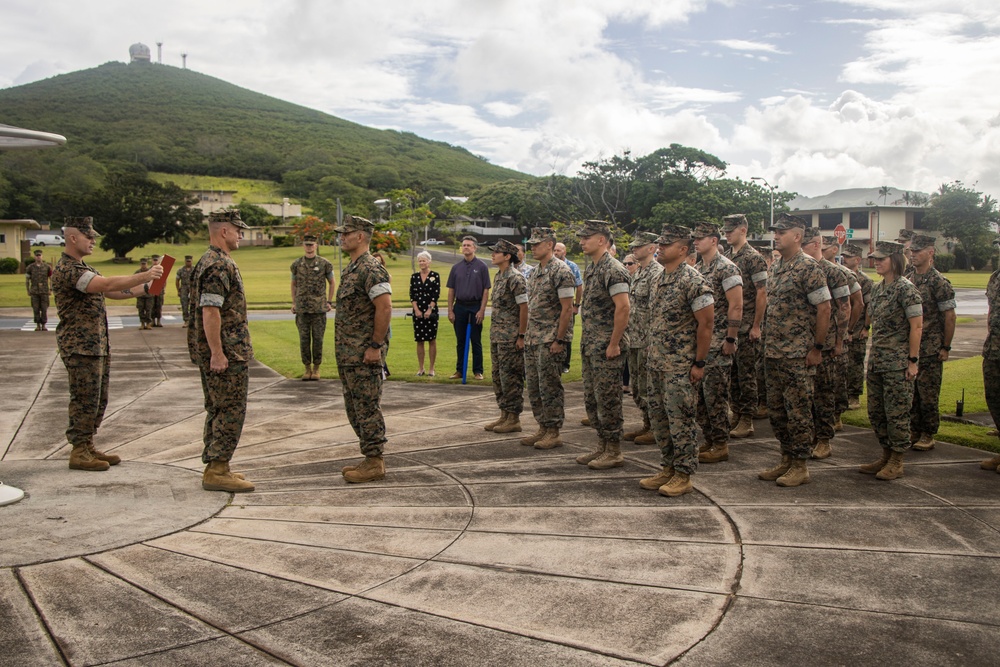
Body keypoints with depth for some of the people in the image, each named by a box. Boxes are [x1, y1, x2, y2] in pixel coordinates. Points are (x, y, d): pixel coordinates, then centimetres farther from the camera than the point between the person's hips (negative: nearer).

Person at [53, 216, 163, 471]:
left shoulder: (83, 267, 18)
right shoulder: (66, 269, -16)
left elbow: (110, 292, 17)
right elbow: (108, 284, -27)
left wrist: (143, 287, 5)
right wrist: (144, 276, -24)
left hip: (97, 345, 10)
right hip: (80, 347, -10)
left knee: (98, 401, 13)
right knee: (84, 400, -4)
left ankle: (88, 447, 22)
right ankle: (79, 452, 6)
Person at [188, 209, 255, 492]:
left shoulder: (208, 262, 17)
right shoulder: (219, 265, -17)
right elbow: (210, 311, -24)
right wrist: (217, 353, -24)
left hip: (219, 352, 11)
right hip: (227, 352, -11)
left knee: (218, 410, 15)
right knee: (231, 411, -5)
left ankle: (215, 468, 22)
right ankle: (217, 471, -2)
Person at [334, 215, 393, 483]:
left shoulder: (371, 268, -15)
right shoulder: (352, 268, 17)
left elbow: (385, 307, -23)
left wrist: (375, 346, -22)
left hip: (365, 354, -11)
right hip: (348, 354, 11)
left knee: (368, 408, -4)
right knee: (355, 409, 14)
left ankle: (374, 464, 4)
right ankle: (371, 459, 23)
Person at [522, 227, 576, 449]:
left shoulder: (561, 271, -12)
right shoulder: (534, 272, 15)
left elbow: (567, 308, -16)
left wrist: (559, 340, -18)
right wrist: (527, 336, 14)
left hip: (550, 340, -9)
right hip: (532, 339, 9)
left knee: (550, 387, -3)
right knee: (534, 387, 12)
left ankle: (553, 433, 5)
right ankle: (543, 428, 21)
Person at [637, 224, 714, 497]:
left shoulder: (693, 280, -14)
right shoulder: (662, 277, 13)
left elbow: (706, 323, -15)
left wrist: (699, 363, -15)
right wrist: (653, 356, 15)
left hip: (681, 365, -9)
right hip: (657, 362, 9)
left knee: (680, 419, -2)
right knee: (658, 416, 13)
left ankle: (684, 475, 9)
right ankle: (668, 468, 25)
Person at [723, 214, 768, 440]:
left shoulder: (754, 258, -9)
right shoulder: (725, 257, 12)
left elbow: (762, 293, -12)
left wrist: (756, 326, -15)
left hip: (746, 327, -7)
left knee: (747, 374, -1)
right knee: (731, 372, 12)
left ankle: (747, 421, 5)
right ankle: (735, 413, 22)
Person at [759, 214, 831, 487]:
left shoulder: (808, 268, -11)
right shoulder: (774, 266, 13)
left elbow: (824, 308, -13)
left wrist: (817, 348, -14)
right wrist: (768, 342, 15)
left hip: (797, 354, -8)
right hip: (772, 352, 8)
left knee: (798, 410, -1)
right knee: (776, 409, 13)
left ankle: (800, 467, 9)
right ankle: (786, 461, 24)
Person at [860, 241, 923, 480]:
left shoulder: (906, 289, -12)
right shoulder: (877, 289, 12)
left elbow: (916, 326, -14)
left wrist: (913, 360, -16)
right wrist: (873, 354, 16)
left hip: (898, 361, -8)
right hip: (877, 360, 8)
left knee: (897, 412, -1)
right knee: (876, 411, 11)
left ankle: (897, 462, 10)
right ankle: (886, 456, 24)